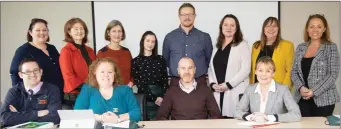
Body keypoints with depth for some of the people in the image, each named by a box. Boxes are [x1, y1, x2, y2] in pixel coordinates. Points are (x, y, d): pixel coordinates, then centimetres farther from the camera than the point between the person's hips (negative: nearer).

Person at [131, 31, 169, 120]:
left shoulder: (160, 59, 9)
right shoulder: (136, 61, 3)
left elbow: (165, 80, 4)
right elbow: (138, 83, -3)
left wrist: (162, 96, -11)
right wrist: (154, 98, -9)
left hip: (161, 97, 2)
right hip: (145, 98, -2)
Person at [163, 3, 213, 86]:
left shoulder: (204, 37, 4)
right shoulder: (169, 37, 5)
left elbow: (209, 59, 12)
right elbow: (165, 59, 14)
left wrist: (201, 70, 8)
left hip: (199, 82, 0)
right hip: (176, 82, 0)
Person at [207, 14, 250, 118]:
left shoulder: (242, 45, 1)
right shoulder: (217, 47, 17)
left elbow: (245, 69, -8)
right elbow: (211, 68, 16)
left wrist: (228, 84, -13)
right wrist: (212, 84, 0)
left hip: (235, 92, -4)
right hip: (217, 92, 4)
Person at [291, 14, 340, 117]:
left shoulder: (331, 47, -2)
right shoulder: (300, 48, 8)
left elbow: (333, 74, -8)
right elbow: (294, 72, 6)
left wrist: (314, 91, -15)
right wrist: (301, 88, -11)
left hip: (323, 99, -3)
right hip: (302, 99, 3)